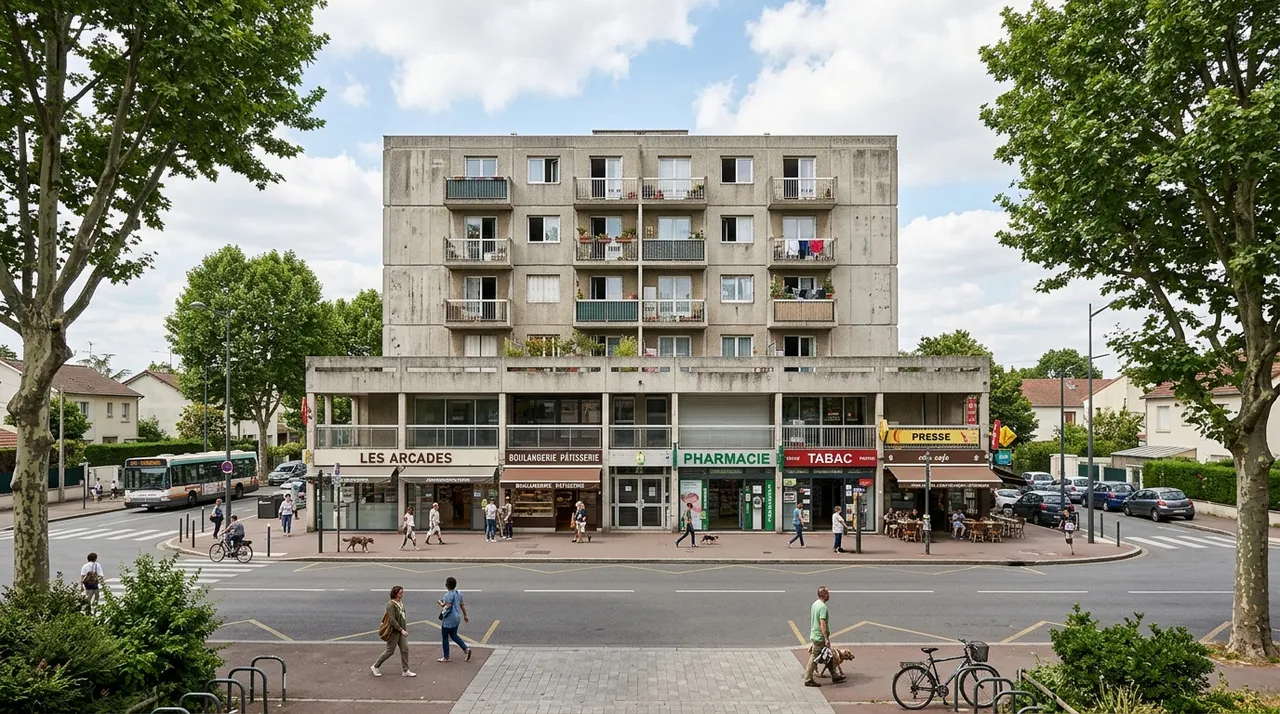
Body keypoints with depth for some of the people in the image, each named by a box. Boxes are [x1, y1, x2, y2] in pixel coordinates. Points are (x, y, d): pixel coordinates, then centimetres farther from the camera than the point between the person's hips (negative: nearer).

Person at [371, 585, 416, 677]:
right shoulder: (391, 604, -18)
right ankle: (375, 666, 21)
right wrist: (401, 630, -23)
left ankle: (405, 671, 10)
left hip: (401, 631, 8)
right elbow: (392, 620, -23)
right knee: (389, 651, 3)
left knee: (405, 649, 4)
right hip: (394, 632, -8)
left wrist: (405, 629, 14)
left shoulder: (400, 603, 7)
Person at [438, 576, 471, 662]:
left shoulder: (448, 595, -20)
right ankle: (466, 648, 8)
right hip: (457, 618, 9)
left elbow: (447, 606, -24)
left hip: (449, 620, -9)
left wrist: (440, 602, -5)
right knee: (453, 635, 22)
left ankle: (446, 657, 15)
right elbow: (462, 605, 13)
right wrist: (465, 615, 22)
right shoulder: (458, 593, 6)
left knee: (444, 637, 7)